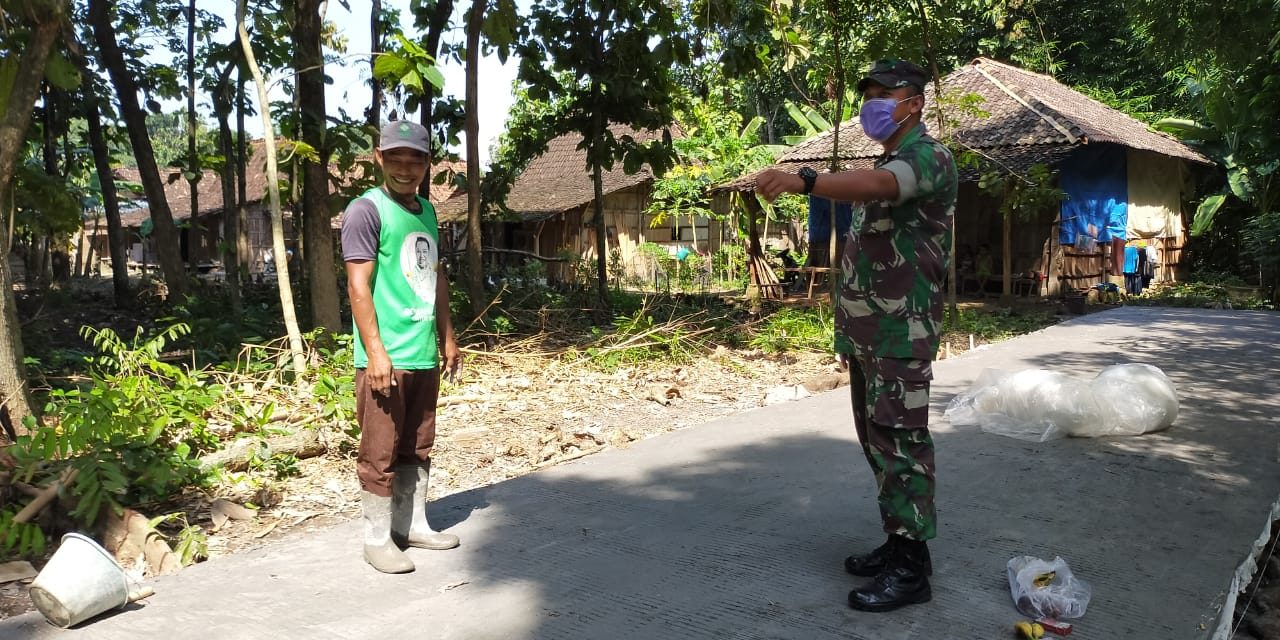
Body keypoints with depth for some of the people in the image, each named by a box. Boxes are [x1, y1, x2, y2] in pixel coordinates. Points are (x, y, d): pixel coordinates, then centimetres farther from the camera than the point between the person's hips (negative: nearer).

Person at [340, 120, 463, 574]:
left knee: (417, 449, 15)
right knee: (380, 453, 2)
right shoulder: (366, 210, -8)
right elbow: (358, 286, -14)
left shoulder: (426, 211, 14)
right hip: (386, 359, -7)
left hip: (424, 355, 7)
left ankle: (414, 525, 27)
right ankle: (377, 539, 14)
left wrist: (447, 338, 19)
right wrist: (375, 352, -19)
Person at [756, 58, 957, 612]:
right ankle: (898, 543, 26)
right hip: (868, 332, 10)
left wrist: (802, 181, -49)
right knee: (877, 440, 14)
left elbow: (874, 185, -34)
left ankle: (910, 569, 3)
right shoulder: (888, 163, 21)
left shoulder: (928, 157, -9)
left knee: (901, 442, -5)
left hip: (901, 333, -10)